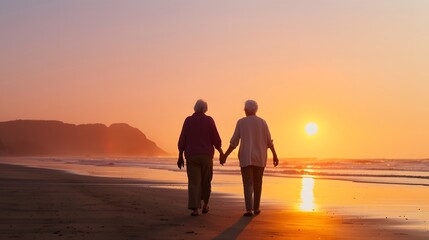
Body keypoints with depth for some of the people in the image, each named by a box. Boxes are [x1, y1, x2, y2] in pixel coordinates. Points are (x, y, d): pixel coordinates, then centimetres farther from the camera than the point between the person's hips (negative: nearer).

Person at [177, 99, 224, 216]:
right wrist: (221, 152, 12)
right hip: (206, 156, 0)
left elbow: (182, 140, -1)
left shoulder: (188, 120, 1)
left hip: (192, 156, 0)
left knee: (194, 182, -2)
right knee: (206, 181, 17)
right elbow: (215, 139, -3)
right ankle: (205, 205, 26)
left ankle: (195, 209, -11)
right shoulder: (209, 120, -2)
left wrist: (180, 156, 5)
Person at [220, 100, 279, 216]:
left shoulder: (241, 122, -4)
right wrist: (275, 155, 10)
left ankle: (249, 210, -15)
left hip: (246, 158, -2)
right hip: (260, 158, 2)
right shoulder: (262, 122, 1)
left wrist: (225, 156, 0)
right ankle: (256, 208, 22)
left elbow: (234, 142, -6)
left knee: (248, 184, -2)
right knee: (257, 183, 17)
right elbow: (269, 141, 2)